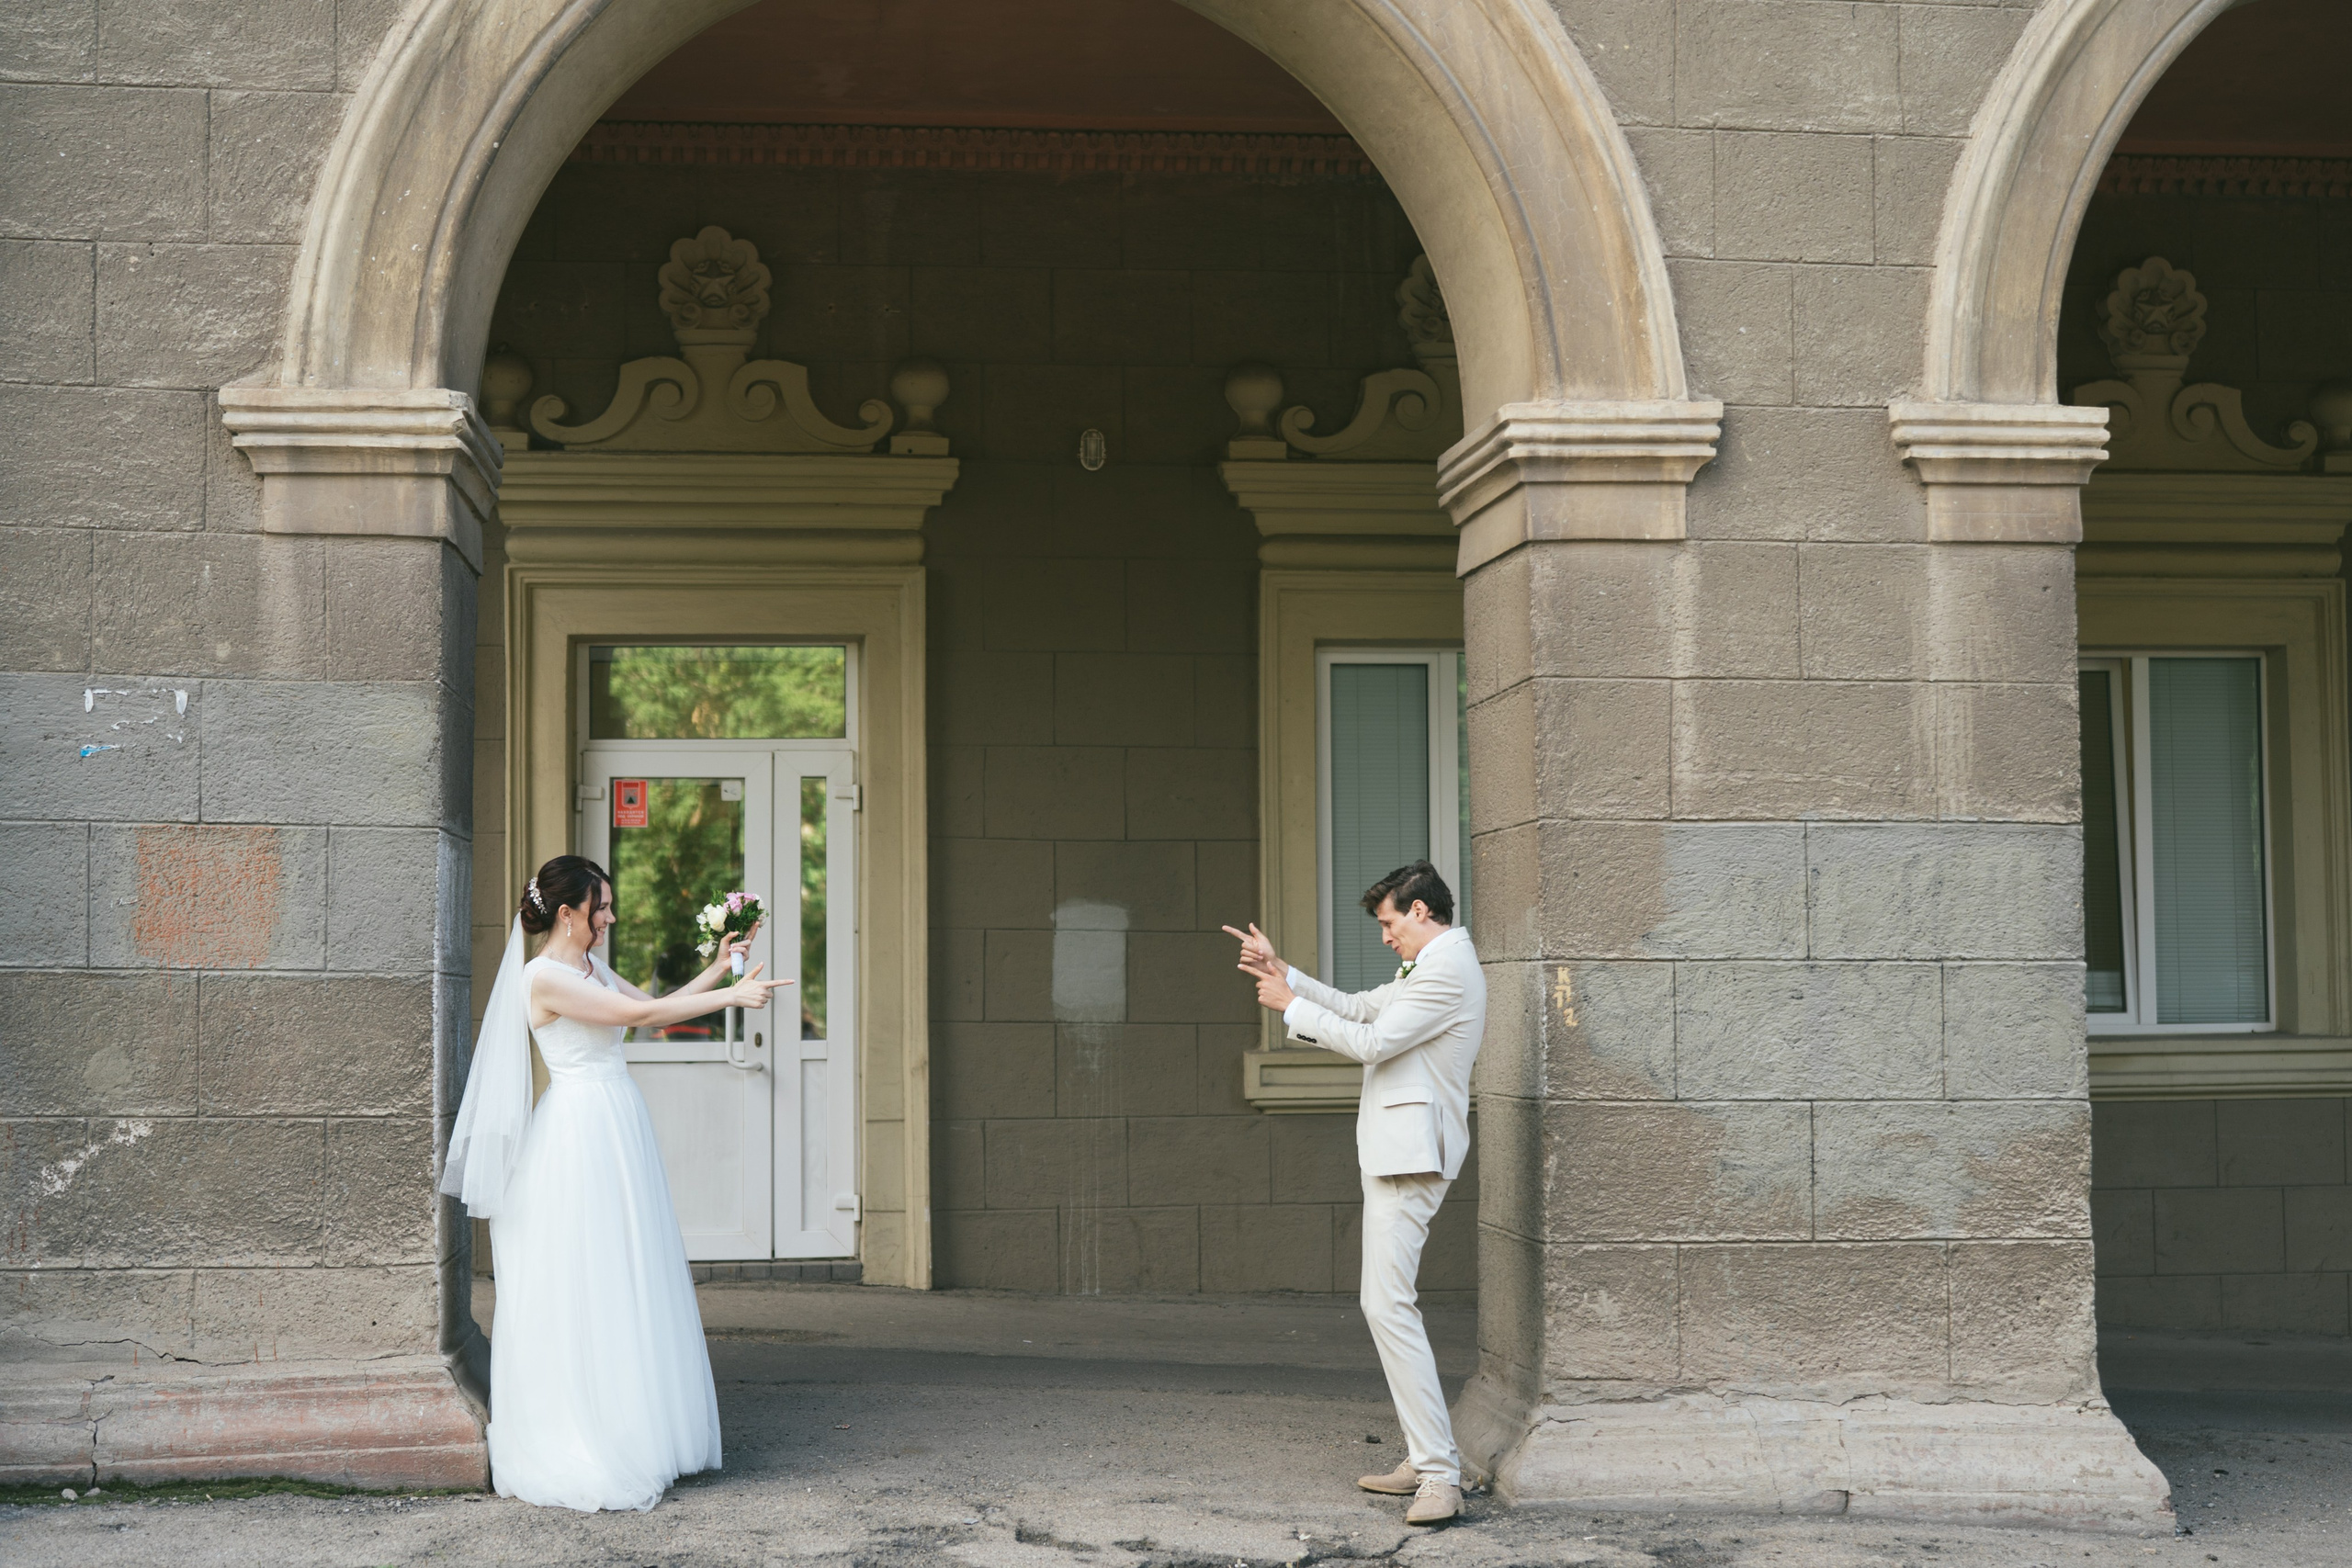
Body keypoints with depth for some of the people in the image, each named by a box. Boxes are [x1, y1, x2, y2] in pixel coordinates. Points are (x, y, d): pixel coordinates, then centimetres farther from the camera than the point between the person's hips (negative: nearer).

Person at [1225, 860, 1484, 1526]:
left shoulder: (1448, 970, -14)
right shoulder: (1430, 966, 20)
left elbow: (1370, 1042, -17)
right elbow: (1360, 1008, 26)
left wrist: (1290, 1005, -6)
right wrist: (1281, 971, 19)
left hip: (1412, 1148, -11)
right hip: (1396, 1148, 11)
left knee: (1387, 1303, -17)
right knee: (1391, 1303, 13)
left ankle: (1440, 1476, -19)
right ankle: (1426, 1460, 16)